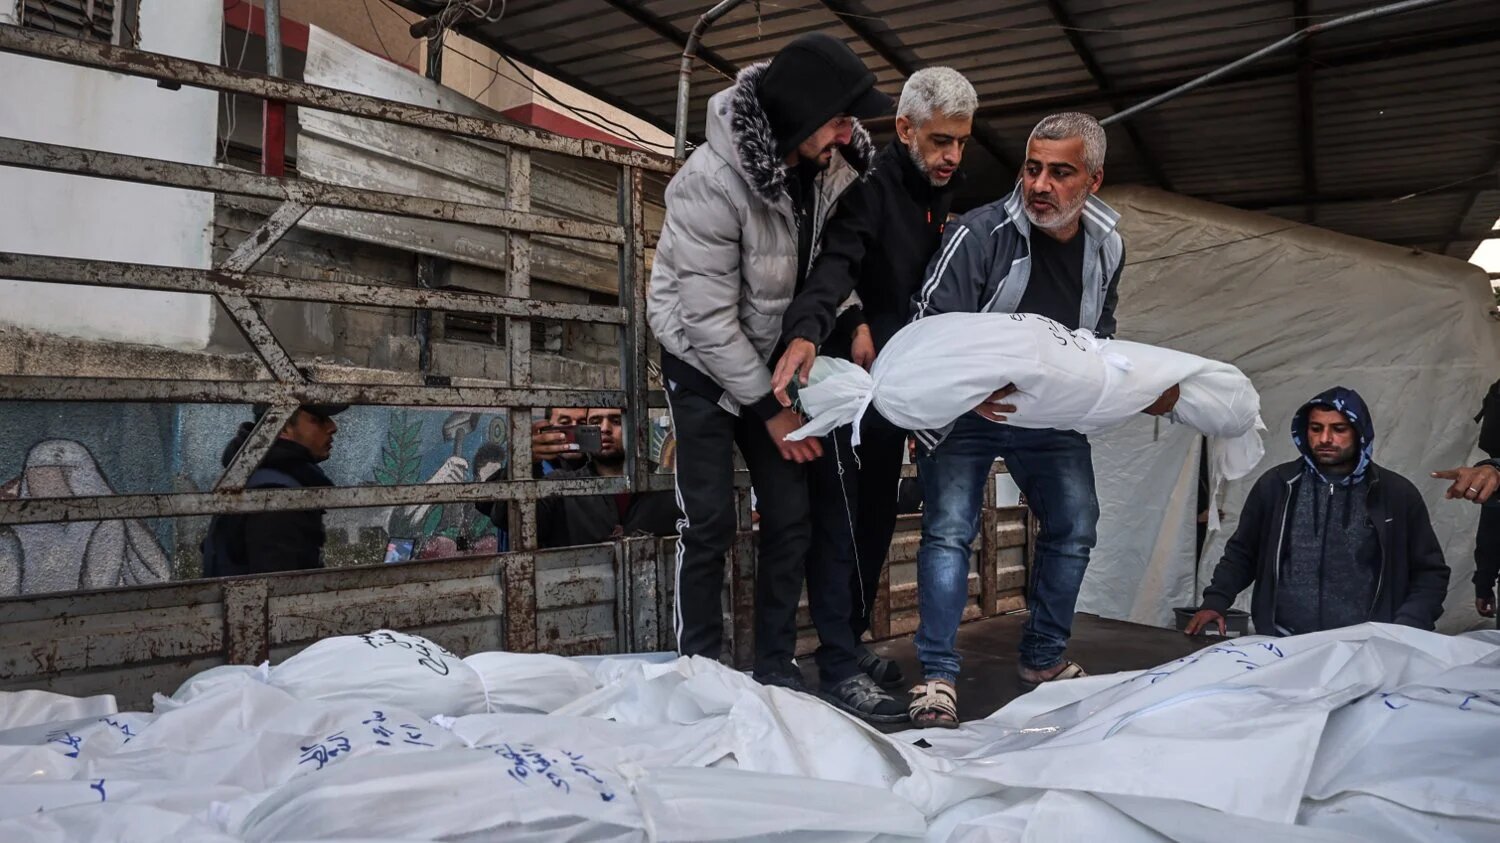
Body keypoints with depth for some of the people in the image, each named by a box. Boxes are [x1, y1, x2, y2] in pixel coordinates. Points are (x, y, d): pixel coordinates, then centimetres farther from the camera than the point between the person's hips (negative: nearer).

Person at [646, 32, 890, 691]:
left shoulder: (836, 162, -12)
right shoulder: (712, 179, -28)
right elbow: (709, 319, -25)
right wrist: (769, 408, -19)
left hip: (774, 362, 5)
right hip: (703, 363, -5)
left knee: (790, 516, 2)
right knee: (709, 521, -7)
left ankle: (776, 664, 16)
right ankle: (698, 668, 11)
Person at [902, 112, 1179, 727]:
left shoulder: (1106, 247, 0)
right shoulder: (980, 232, -20)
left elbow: (1101, 340, 14)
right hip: (967, 408, -5)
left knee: (1074, 530, 8)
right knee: (949, 528, -14)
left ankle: (1043, 659, 26)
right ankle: (938, 678, -6)